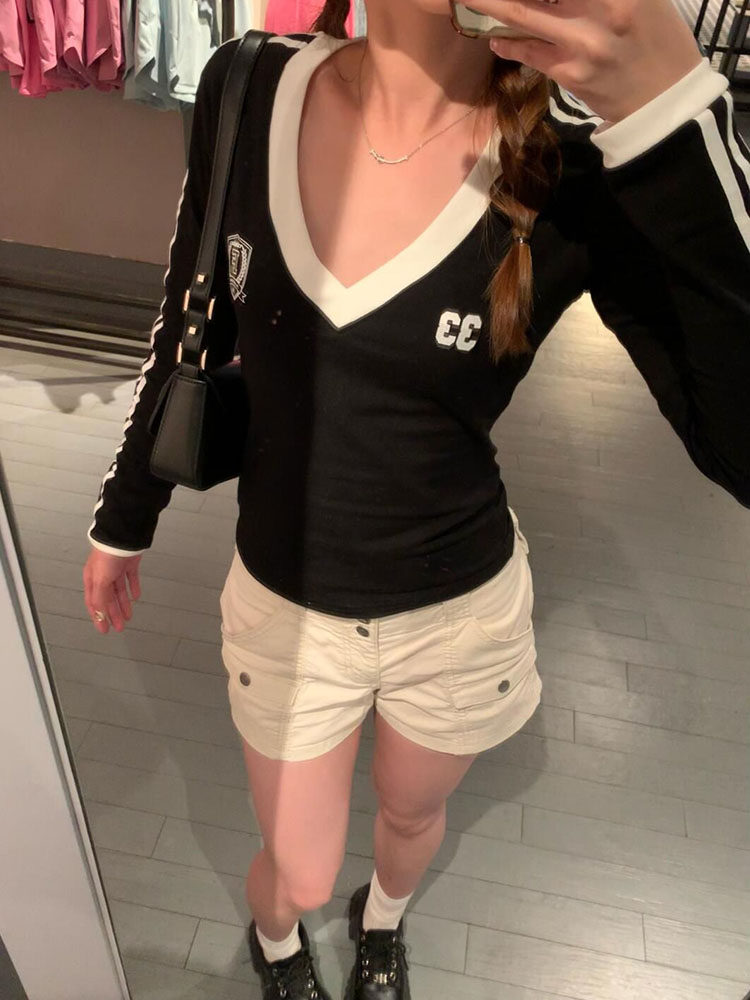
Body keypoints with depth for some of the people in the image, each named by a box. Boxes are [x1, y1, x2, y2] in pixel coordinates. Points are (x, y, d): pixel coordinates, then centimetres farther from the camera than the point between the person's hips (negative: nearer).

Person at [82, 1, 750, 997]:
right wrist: (124, 519, 11)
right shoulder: (250, 90, -12)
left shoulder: (582, 163, -19)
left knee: (411, 815, 29)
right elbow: (190, 331, 0)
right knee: (301, 877, 21)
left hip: (460, 611, 0)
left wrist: (668, 102, -38)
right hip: (284, 604, 1)